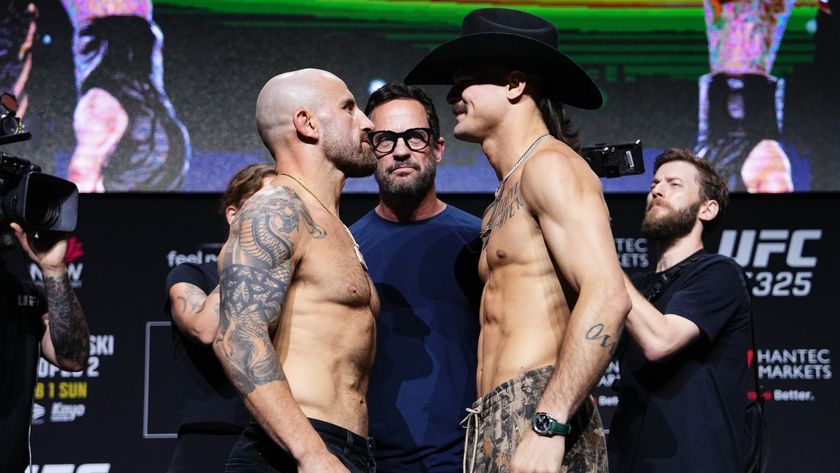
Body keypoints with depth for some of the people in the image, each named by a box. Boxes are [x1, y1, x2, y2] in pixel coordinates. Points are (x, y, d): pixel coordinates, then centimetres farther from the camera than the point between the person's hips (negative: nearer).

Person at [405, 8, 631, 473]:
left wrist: (548, 426, -24)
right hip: (500, 422, 9)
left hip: (536, 415, -9)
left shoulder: (551, 165, -5)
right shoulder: (507, 196, 24)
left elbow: (607, 296, -18)